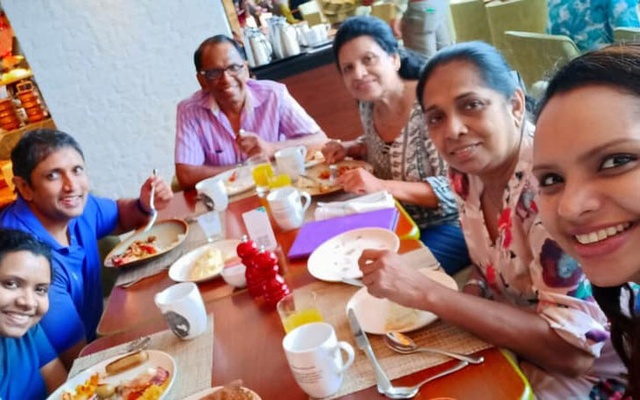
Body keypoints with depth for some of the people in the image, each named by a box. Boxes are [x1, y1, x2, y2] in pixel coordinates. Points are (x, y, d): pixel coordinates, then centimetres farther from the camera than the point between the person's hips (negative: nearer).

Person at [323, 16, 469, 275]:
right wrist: (349, 149, -1)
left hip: (448, 224, -6)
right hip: (396, 220, 7)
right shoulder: (367, 104, -2)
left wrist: (383, 186, -32)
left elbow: (455, 188, -24)